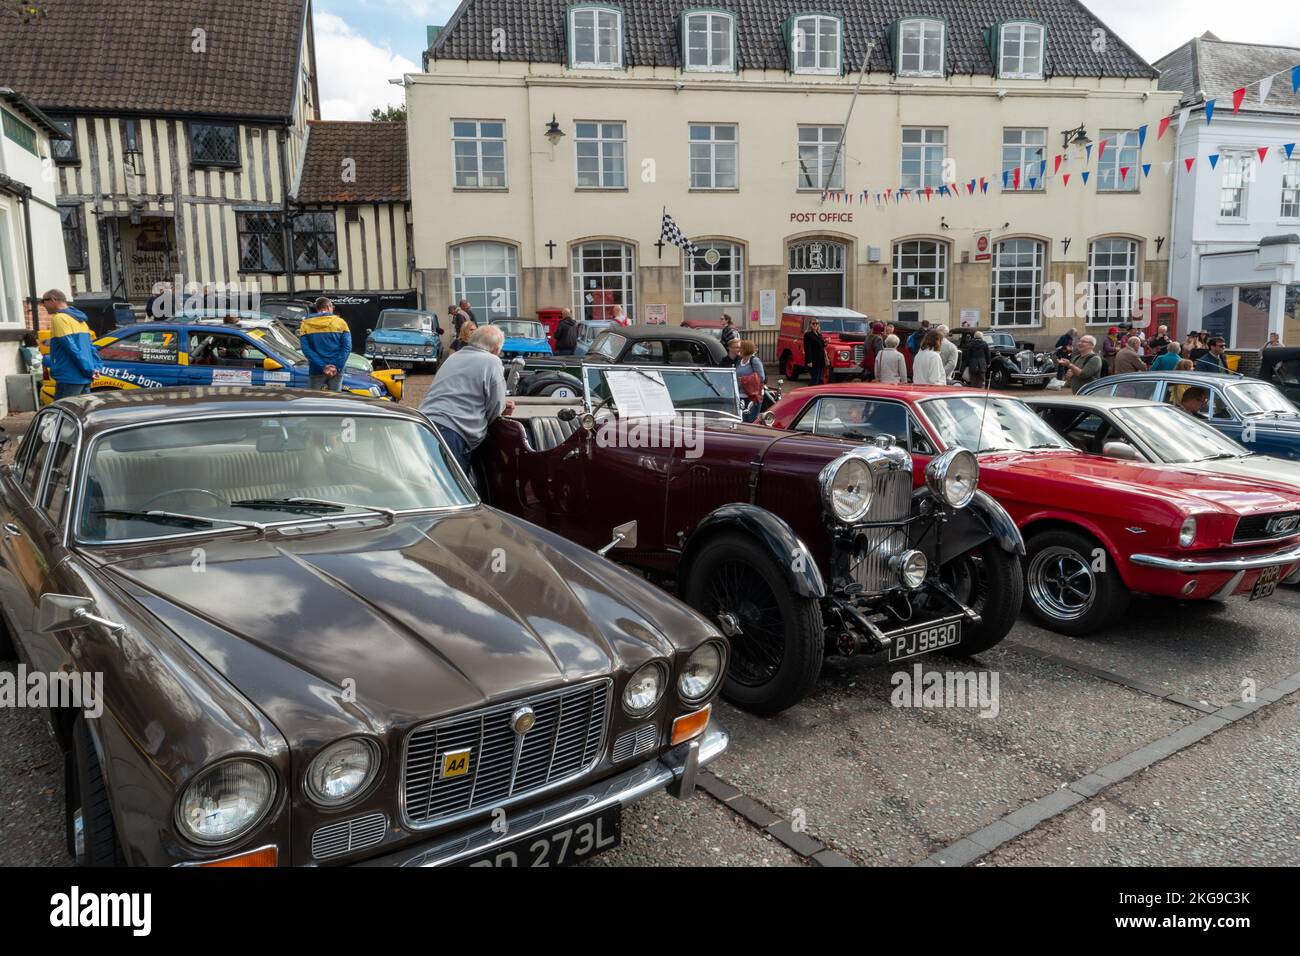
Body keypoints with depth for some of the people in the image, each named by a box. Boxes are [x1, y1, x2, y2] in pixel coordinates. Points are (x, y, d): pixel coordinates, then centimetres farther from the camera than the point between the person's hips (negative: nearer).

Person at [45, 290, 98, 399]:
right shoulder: (78, 318, 20)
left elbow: (72, 348, -16)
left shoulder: (59, 318, -8)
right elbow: (91, 346, 17)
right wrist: (96, 368, 9)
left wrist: (89, 371, -16)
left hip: (70, 379, -9)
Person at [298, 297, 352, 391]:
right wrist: (337, 367, -12)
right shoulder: (340, 322, 3)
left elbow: (306, 348, -7)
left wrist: (323, 366, -11)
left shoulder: (306, 324, 4)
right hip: (337, 371, 0)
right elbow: (347, 347, -7)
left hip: (316, 372, 0)